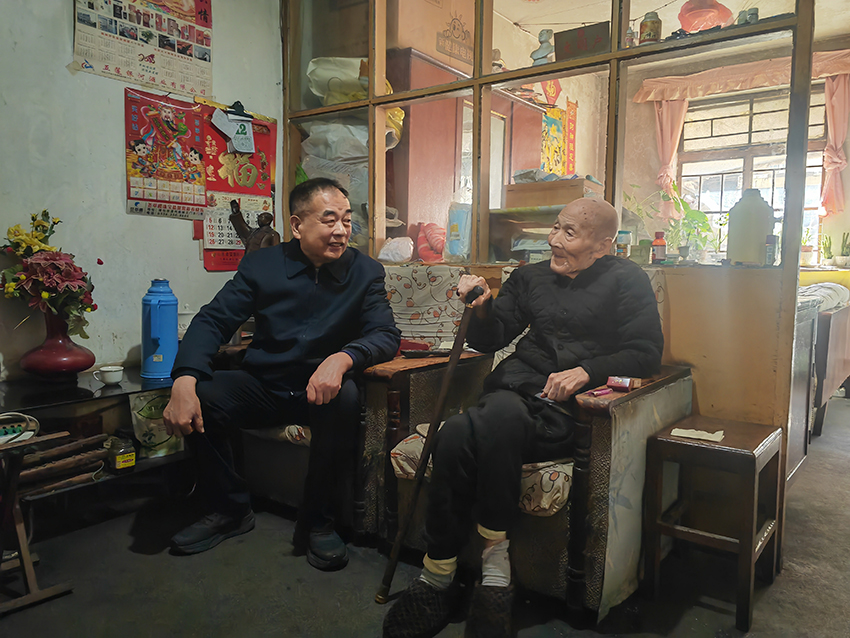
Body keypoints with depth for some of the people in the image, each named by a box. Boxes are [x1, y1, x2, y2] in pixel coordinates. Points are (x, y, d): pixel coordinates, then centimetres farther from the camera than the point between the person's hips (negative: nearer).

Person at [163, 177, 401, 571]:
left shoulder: (365, 272, -2)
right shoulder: (262, 265, -1)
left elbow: (386, 334, -9)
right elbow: (213, 321, -5)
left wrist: (343, 357, -33)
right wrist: (184, 383, -23)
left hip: (319, 391, -1)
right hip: (262, 387, 2)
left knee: (345, 397, -34)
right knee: (201, 396, -24)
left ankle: (317, 521, -13)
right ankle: (230, 509, 2)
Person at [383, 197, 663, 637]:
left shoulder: (625, 280, 13)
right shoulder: (529, 277, 24)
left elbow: (646, 353, 3)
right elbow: (489, 341, 24)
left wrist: (586, 371, -12)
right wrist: (482, 309, 2)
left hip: (566, 410, -4)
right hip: (514, 393, 4)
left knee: (499, 415, -37)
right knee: (455, 433, -30)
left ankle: (494, 558, -22)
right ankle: (437, 577, -17)